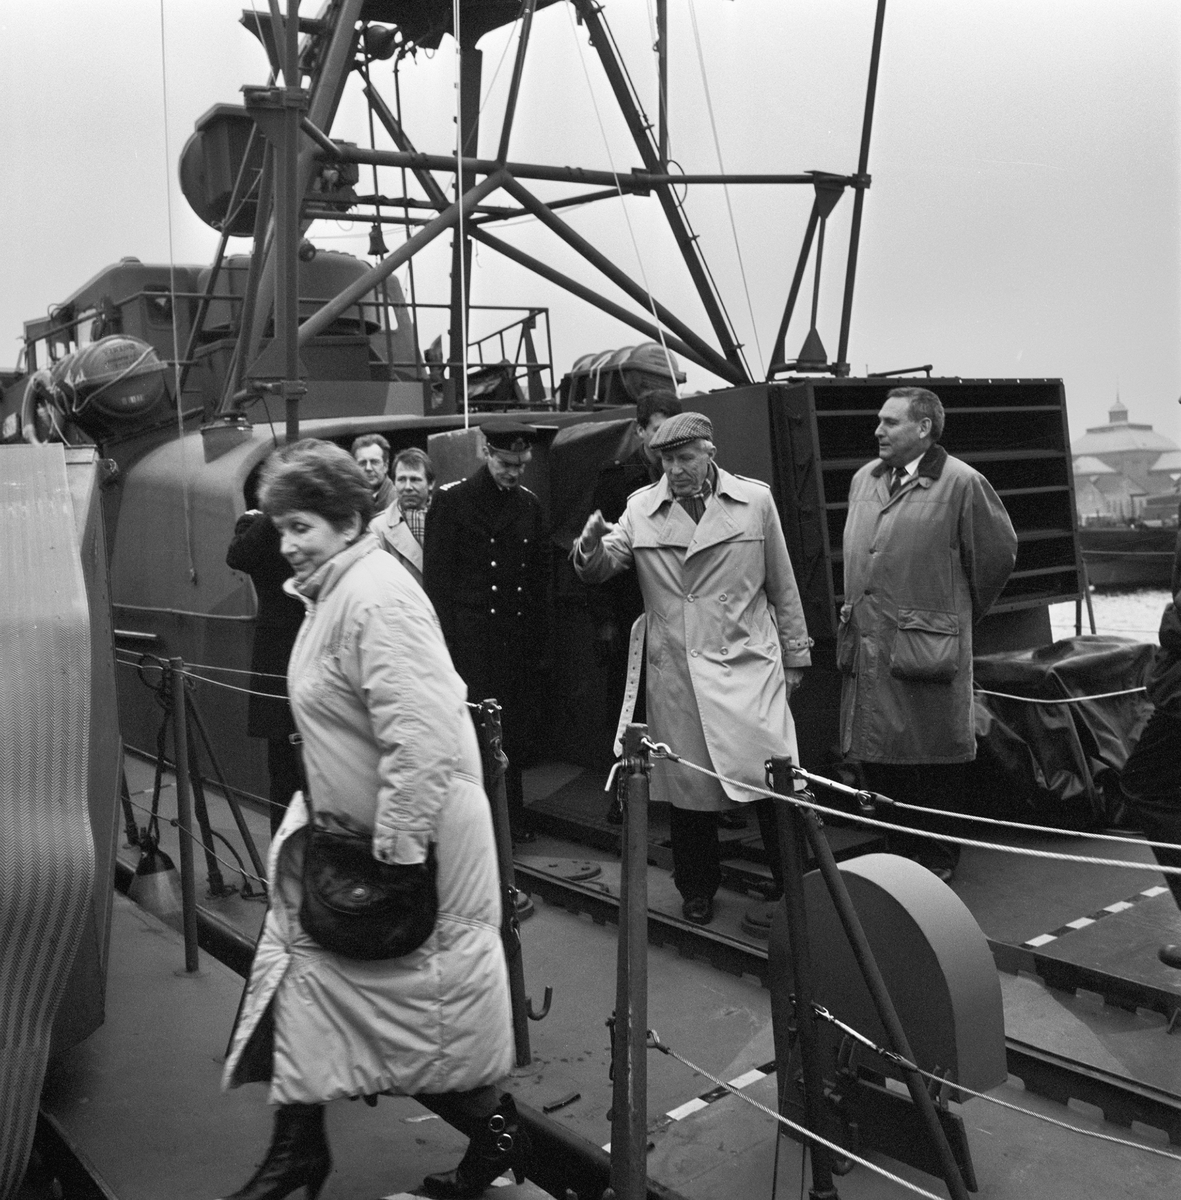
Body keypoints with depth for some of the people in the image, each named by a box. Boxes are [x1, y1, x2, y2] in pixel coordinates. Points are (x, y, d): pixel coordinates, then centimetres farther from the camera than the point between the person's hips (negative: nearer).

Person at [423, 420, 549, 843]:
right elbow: (436, 576, -3)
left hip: (520, 642, 4)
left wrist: (539, 640, 9)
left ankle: (512, 819, 18)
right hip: (469, 641, -4)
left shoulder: (530, 506, 12)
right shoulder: (451, 500, -1)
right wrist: (445, 641, -9)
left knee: (517, 733, 6)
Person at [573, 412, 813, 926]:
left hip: (748, 665, -1)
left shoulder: (755, 500, 3)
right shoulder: (641, 508, 5)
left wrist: (794, 654, 11)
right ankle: (697, 889, 27)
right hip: (675, 675, 1)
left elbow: (782, 585, 9)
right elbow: (601, 569, 1)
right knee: (688, 786, 7)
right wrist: (591, 547, -23)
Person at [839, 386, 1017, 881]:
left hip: (927, 649, -6)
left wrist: (958, 613, 10)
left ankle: (939, 857, 19)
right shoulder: (864, 479, 13)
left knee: (933, 763, 3)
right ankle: (900, 854, 25)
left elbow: (998, 552, 2)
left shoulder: (960, 483, -6)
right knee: (877, 758, 10)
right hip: (866, 649, 6)